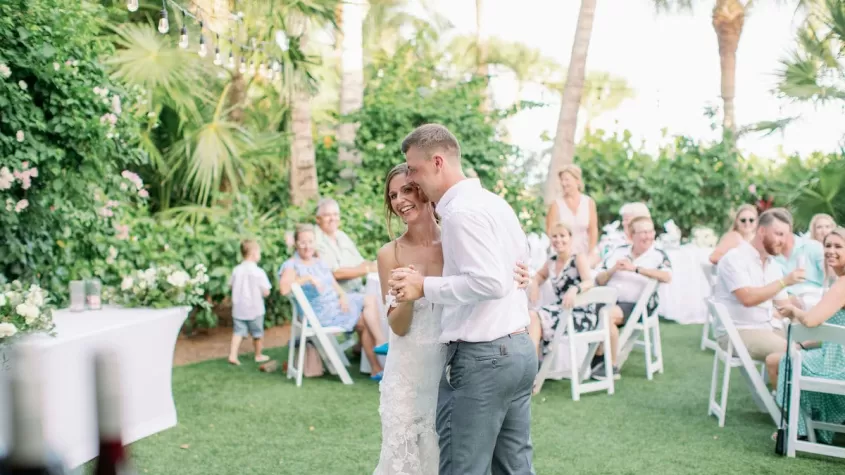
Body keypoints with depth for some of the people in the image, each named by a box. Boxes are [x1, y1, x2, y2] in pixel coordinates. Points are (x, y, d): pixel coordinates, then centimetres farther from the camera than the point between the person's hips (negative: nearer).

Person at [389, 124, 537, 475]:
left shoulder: (462, 212, -15)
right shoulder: (496, 202, 14)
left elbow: (490, 282, -23)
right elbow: (522, 268, 21)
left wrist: (426, 287, -16)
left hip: (482, 357, -10)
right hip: (519, 348, 10)